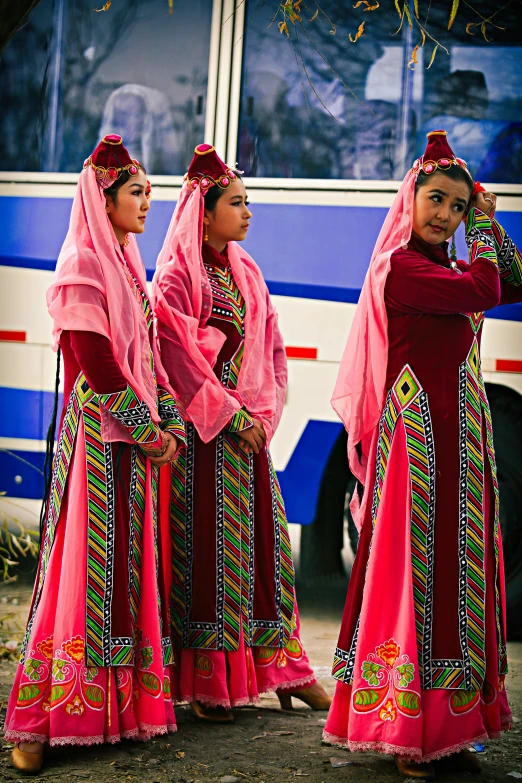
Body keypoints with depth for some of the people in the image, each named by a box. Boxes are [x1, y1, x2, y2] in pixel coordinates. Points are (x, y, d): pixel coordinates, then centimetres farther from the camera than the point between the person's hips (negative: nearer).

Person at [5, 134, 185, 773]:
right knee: (84, 569, -8)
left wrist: (170, 424, 6)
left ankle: (123, 704, 17)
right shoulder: (81, 265, -10)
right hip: (97, 438, -8)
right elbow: (96, 365, -17)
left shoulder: (124, 264, 17)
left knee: (128, 569, 9)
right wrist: (150, 431, -13)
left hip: (136, 442, 8)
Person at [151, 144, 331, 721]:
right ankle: (205, 682, 4)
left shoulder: (246, 273, 16)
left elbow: (272, 347, 15)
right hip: (201, 429, -7)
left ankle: (281, 668, 16)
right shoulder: (178, 273, -6)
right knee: (206, 545, -4)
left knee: (264, 539, 8)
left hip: (249, 425, 7)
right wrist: (228, 416, -14)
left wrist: (265, 412, 1)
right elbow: (176, 351, -13)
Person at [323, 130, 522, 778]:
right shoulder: (400, 267, -10)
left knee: (455, 572, 10)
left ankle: (445, 726, 18)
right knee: (416, 565, -4)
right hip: (420, 435, -9)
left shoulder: (443, 270, 16)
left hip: (459, 440, 9)